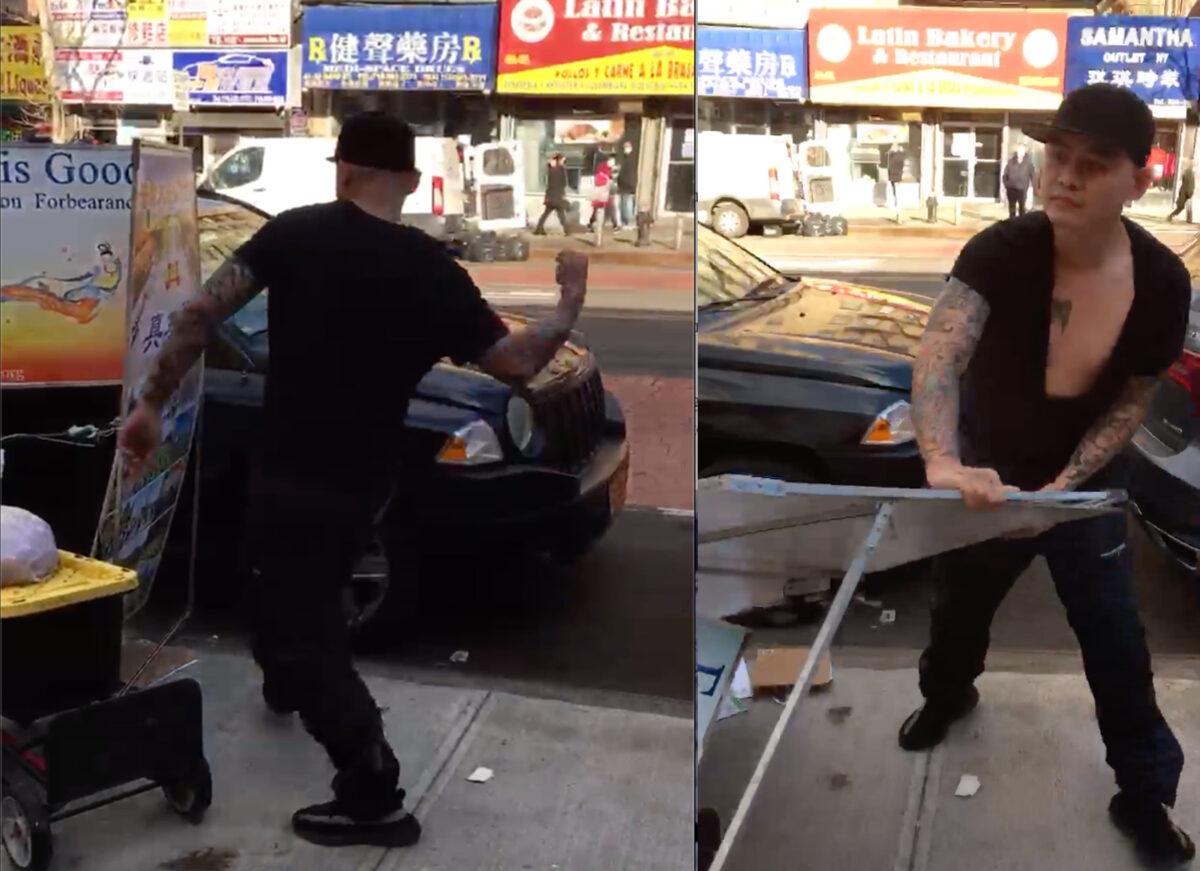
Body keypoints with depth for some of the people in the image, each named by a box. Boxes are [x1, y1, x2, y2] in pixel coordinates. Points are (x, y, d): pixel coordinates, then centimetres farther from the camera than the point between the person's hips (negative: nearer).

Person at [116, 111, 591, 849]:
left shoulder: (296, 232, -11)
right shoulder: (434, 271, -8)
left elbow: (203, 313, -18)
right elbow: (516, 364, -9)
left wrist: (152, 402, -8)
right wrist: (571, 305, 7)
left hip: (294, 471, -4)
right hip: (366, 476, 4)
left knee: (302, 627, 5)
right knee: (311, 591, 30)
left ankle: (374, 796, 3)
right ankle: (289, 683, 56)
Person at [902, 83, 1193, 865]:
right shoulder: (1002, 251, -27)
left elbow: (1131, 400, -8)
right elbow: (939, 354, -42)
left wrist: (1064, 484, -21)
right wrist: (944, 462, -60)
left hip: (1083, 479, 0)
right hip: (988, 472, 0)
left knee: (1115, 636, 3)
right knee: (960, 605, 21)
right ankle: (947, 695, 54)